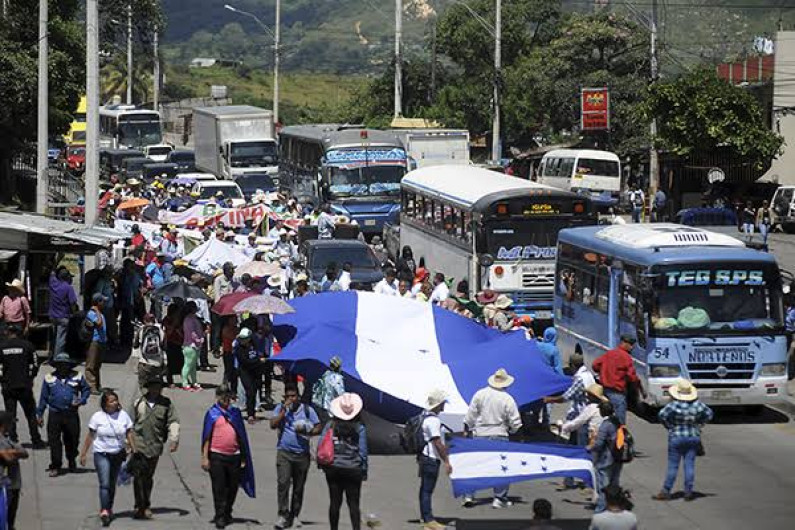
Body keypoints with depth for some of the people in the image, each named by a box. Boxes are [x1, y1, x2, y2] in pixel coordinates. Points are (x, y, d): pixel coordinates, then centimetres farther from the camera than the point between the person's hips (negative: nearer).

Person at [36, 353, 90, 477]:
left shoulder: (77, 377, 4)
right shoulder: (49, 378, 4)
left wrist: (81, 401, -5)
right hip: (55, 414, -1)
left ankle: (72, 462, 34)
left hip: (71, 414, 1)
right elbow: (44, 397, 8)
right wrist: (39, 414, 7)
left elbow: (86, 390, 14)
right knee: (54, 440, -5)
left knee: (72, 440, 11)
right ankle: (55, 466, 3)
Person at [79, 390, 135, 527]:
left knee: (112, 484, 14)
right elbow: (90, 436, 0)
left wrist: (134, 452, 0)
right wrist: (83, 454, 1)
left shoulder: (123, 415, 1)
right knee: (104, 484, -15)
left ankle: (109, 508, 29)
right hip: (101, 454, -3)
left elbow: (129, 435, 5)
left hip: (117, 454, 3)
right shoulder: (98, 417, -5)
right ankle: (104, 511, -21)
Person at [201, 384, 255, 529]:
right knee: (218, 488, -3)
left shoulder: (235, 412, 11)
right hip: (216, 456, -3)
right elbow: (207, 437, 1)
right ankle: (220, 517, 0)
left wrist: (244, 457, 11)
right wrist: (205, 457, -5)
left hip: (234, 456, 3)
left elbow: (241, 436, 14)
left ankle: (227, 514, 26)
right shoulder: (212, 413, 1)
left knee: (232, 488, 10)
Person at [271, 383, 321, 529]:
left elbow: (318, 427, 5)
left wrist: (308, 432, -15)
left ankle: (294, 516, 19)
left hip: (302, 453, 1)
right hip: (284, 452, -1)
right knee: (283, 483, -16)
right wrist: (284, 410, -12)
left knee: (299, 487, 7)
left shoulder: (307, 410, 6)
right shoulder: (280, 408, 6)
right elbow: (273, 425, -7)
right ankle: (283, 516, -16)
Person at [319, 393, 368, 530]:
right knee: (353, 504, 1)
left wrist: (322, 465, 9)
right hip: (353, 470, -2)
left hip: (334, 469, 2)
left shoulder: (331, 425, -2)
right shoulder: (359, 428, -6)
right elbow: (363, 452, -6)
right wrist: (364, 471, 2)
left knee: (334, 503, 9)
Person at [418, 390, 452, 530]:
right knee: (427, 489, -9)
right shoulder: (433, 420, -19)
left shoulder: (426, 417, 12)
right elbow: (437, 443, -22)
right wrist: (446, 461, -19)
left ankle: (424, 516, 28)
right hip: (431, 459, -10)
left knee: (425, 488, 18)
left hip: (425, 457, 10)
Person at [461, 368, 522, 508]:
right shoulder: (507, 399, -8)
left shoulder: (480, 394, -2)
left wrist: (467, 430, 16)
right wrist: (511, 429, 16)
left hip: (480, 435, 2)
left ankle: (468, 496, 8)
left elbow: (470, 416, 2)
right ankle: (499, 498, 6)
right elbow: (515, 423, -6)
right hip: (499, 436, -2)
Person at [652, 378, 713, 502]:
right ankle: (688, 492, 6)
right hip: (694, 437, 3)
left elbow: (661, 415, -22)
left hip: (676, 437, -3)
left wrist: (669, 426, -7)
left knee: (673, 466, 0)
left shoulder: (673, 405, -15)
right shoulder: (697, 405, -3)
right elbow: (709, 414, 7)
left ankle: (666, 492, 3)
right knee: (690, 465, 5)